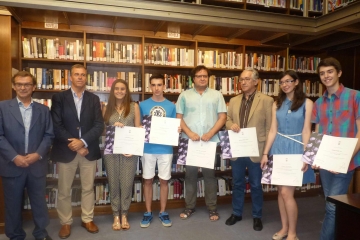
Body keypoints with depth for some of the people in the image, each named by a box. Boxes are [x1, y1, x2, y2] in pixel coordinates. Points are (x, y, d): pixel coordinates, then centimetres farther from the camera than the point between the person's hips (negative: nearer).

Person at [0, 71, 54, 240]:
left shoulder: (43, 110, 7)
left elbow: (49, 135, 3)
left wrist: (38, 154, -12)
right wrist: (14, 156, -14)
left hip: (37, 164, 1)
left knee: (39, 201, 12)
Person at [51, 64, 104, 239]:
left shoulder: (94, 99, 6)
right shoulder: (59, 98, 1)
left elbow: (99, 125, -2)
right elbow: (56, 126, -6)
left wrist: (83, 141, -14)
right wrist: (73, 143, -12)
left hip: (89, 150, 2)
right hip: (66, 150, -1)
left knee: (88, 188, 12)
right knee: (64, 190, 9)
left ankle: (87, 219, 29)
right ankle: (65, 223, 27)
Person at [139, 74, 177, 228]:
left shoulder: (171, 106, 4)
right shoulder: (143, 105, 2)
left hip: (166, 149, 0)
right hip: (148, 148, 0)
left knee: (164, 180, 8)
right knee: (148, 180, 8)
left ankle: (163, 212, 24)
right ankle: (148, 212, 23)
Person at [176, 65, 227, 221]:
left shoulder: (216, 95, 7)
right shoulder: (184, 95, 7)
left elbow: (222, 117, 2)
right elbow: (179, 117, 3)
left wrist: (210, 133, -11)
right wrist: (190, 133, -11)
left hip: (211, 141, 0)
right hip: (189, 141, 1)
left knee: (210, 174, 7)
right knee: (190, 174, 7)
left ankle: (212, 208, 18)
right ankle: (189, 206, 20)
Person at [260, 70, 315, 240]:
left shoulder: (306, 103, -4)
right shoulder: (277, 104, 8)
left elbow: (306, 131, -7)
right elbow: (273, 130, 6)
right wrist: (265, 153, 1)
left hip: (295, 148, -4)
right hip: (278, 148, 5)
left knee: (286, 192, -7)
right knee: (280, 191, 10)